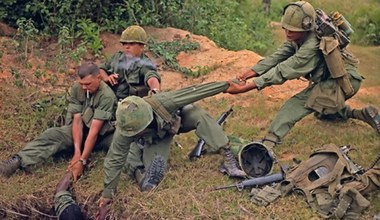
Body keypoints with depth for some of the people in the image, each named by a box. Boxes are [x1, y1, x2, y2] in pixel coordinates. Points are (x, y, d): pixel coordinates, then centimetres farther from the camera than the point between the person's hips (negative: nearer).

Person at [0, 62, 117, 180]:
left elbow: (95, 129, -31)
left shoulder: (107, 95, -27)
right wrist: (77, 152, -26)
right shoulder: (76, 89, -13)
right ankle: (18, 160, -39)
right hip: (81, 130, 1)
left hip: (103, 134, -1)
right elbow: (77, 120, -15)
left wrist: (82, 160, -33)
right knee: (53, 134, -26)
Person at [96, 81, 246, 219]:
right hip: (156, 138, 1)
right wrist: (107, 194, -23)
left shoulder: (162, 102, -46)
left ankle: (228, 157, -30)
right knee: (154, 168, -24)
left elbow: (194, 92, -36)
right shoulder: (124, 131, -39)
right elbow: (114, 160, -28)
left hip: (176, 118, -1)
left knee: (200, 116, -30)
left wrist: (225, 85, -26)